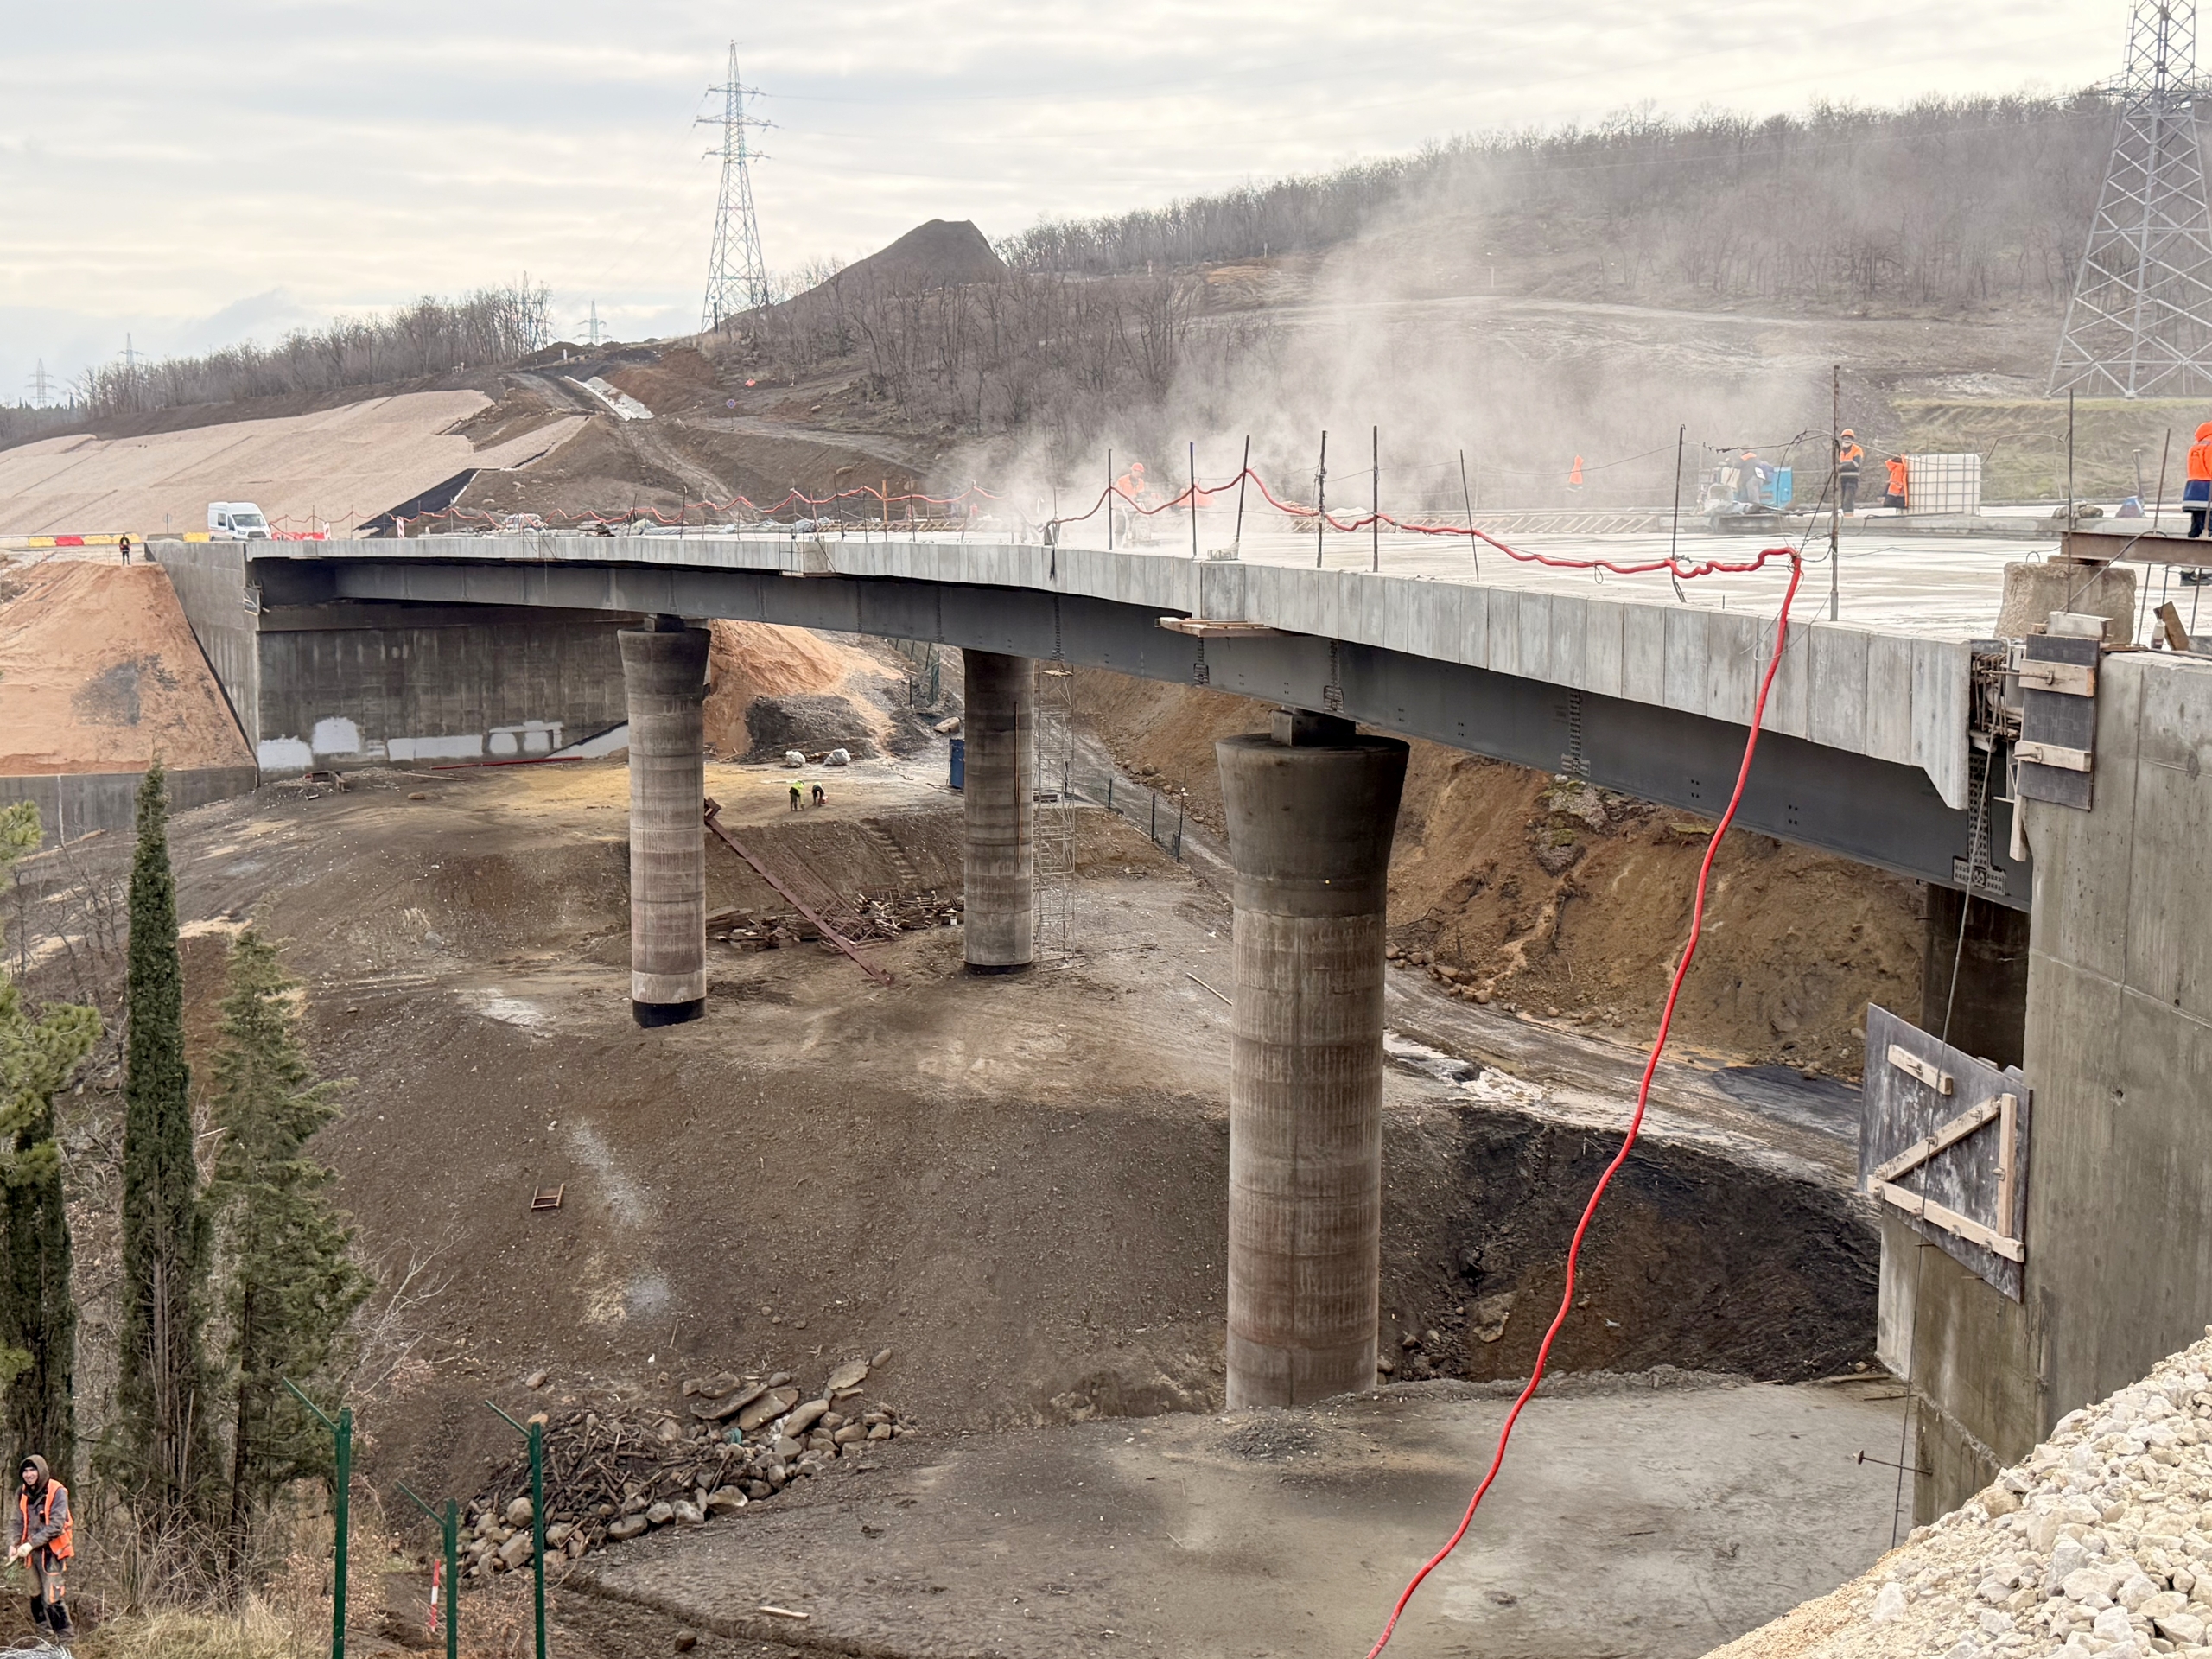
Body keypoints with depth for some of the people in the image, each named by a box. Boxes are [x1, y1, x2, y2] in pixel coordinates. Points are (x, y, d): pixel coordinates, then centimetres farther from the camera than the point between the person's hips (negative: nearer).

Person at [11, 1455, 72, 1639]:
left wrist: (31, 1544, -26)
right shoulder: (23, 1494, 4)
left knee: (52, 1597, -11)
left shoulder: (57, 1492, -15)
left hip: (51, 1550, -7)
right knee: (36, 1594, 16)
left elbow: (55, 1526, -20)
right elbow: (20, 1523, 8)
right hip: (33, 1551, 7)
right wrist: (16, 1545, -9)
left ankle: (66, 1636, -2)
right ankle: (43, 1630, 31)